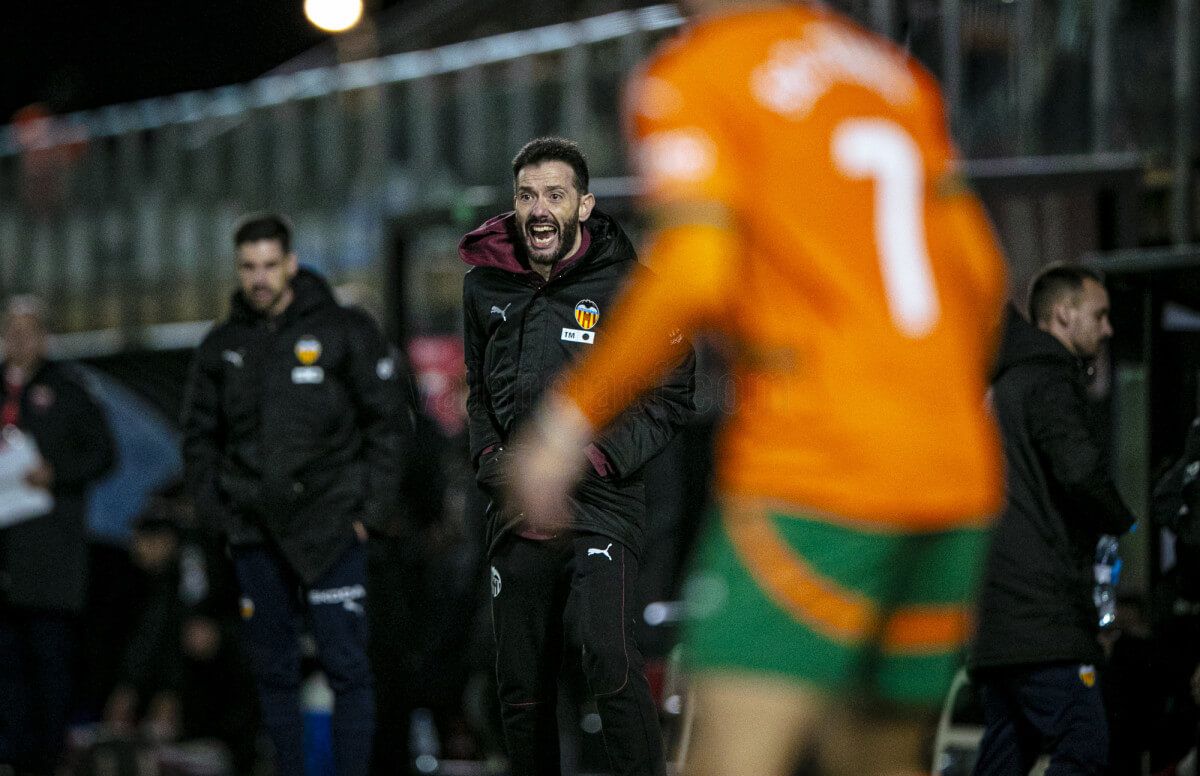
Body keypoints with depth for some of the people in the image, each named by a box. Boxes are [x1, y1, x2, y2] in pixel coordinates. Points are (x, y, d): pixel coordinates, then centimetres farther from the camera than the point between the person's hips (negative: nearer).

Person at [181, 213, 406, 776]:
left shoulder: (344, 331, 1)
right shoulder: (221, 347, 11)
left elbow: (386, 424, 1)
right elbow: (200, 436, 18)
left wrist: (371, 508, -6)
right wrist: (214, 508, 5)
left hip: (330, 524, -3)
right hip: (254, 532, 3)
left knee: (345, 663, -8)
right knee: (272, 670, 5)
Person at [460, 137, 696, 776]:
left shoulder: (626, 286, -4)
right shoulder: (485, 287, 9)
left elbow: (672, 395, -1)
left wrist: (593, 458, -12)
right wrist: (493, 460, 4)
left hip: (600, 505, -4)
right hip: (518, 509, 4)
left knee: (607, 655, -27)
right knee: (522, 690, 9)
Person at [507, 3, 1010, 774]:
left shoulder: (689, 75, -2)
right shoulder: (893, 71, 17)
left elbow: (689, 279, -15)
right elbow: (980, 274, 17)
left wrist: (573, 415, -6)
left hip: (812, 478, -7)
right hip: (955, 478, 7)